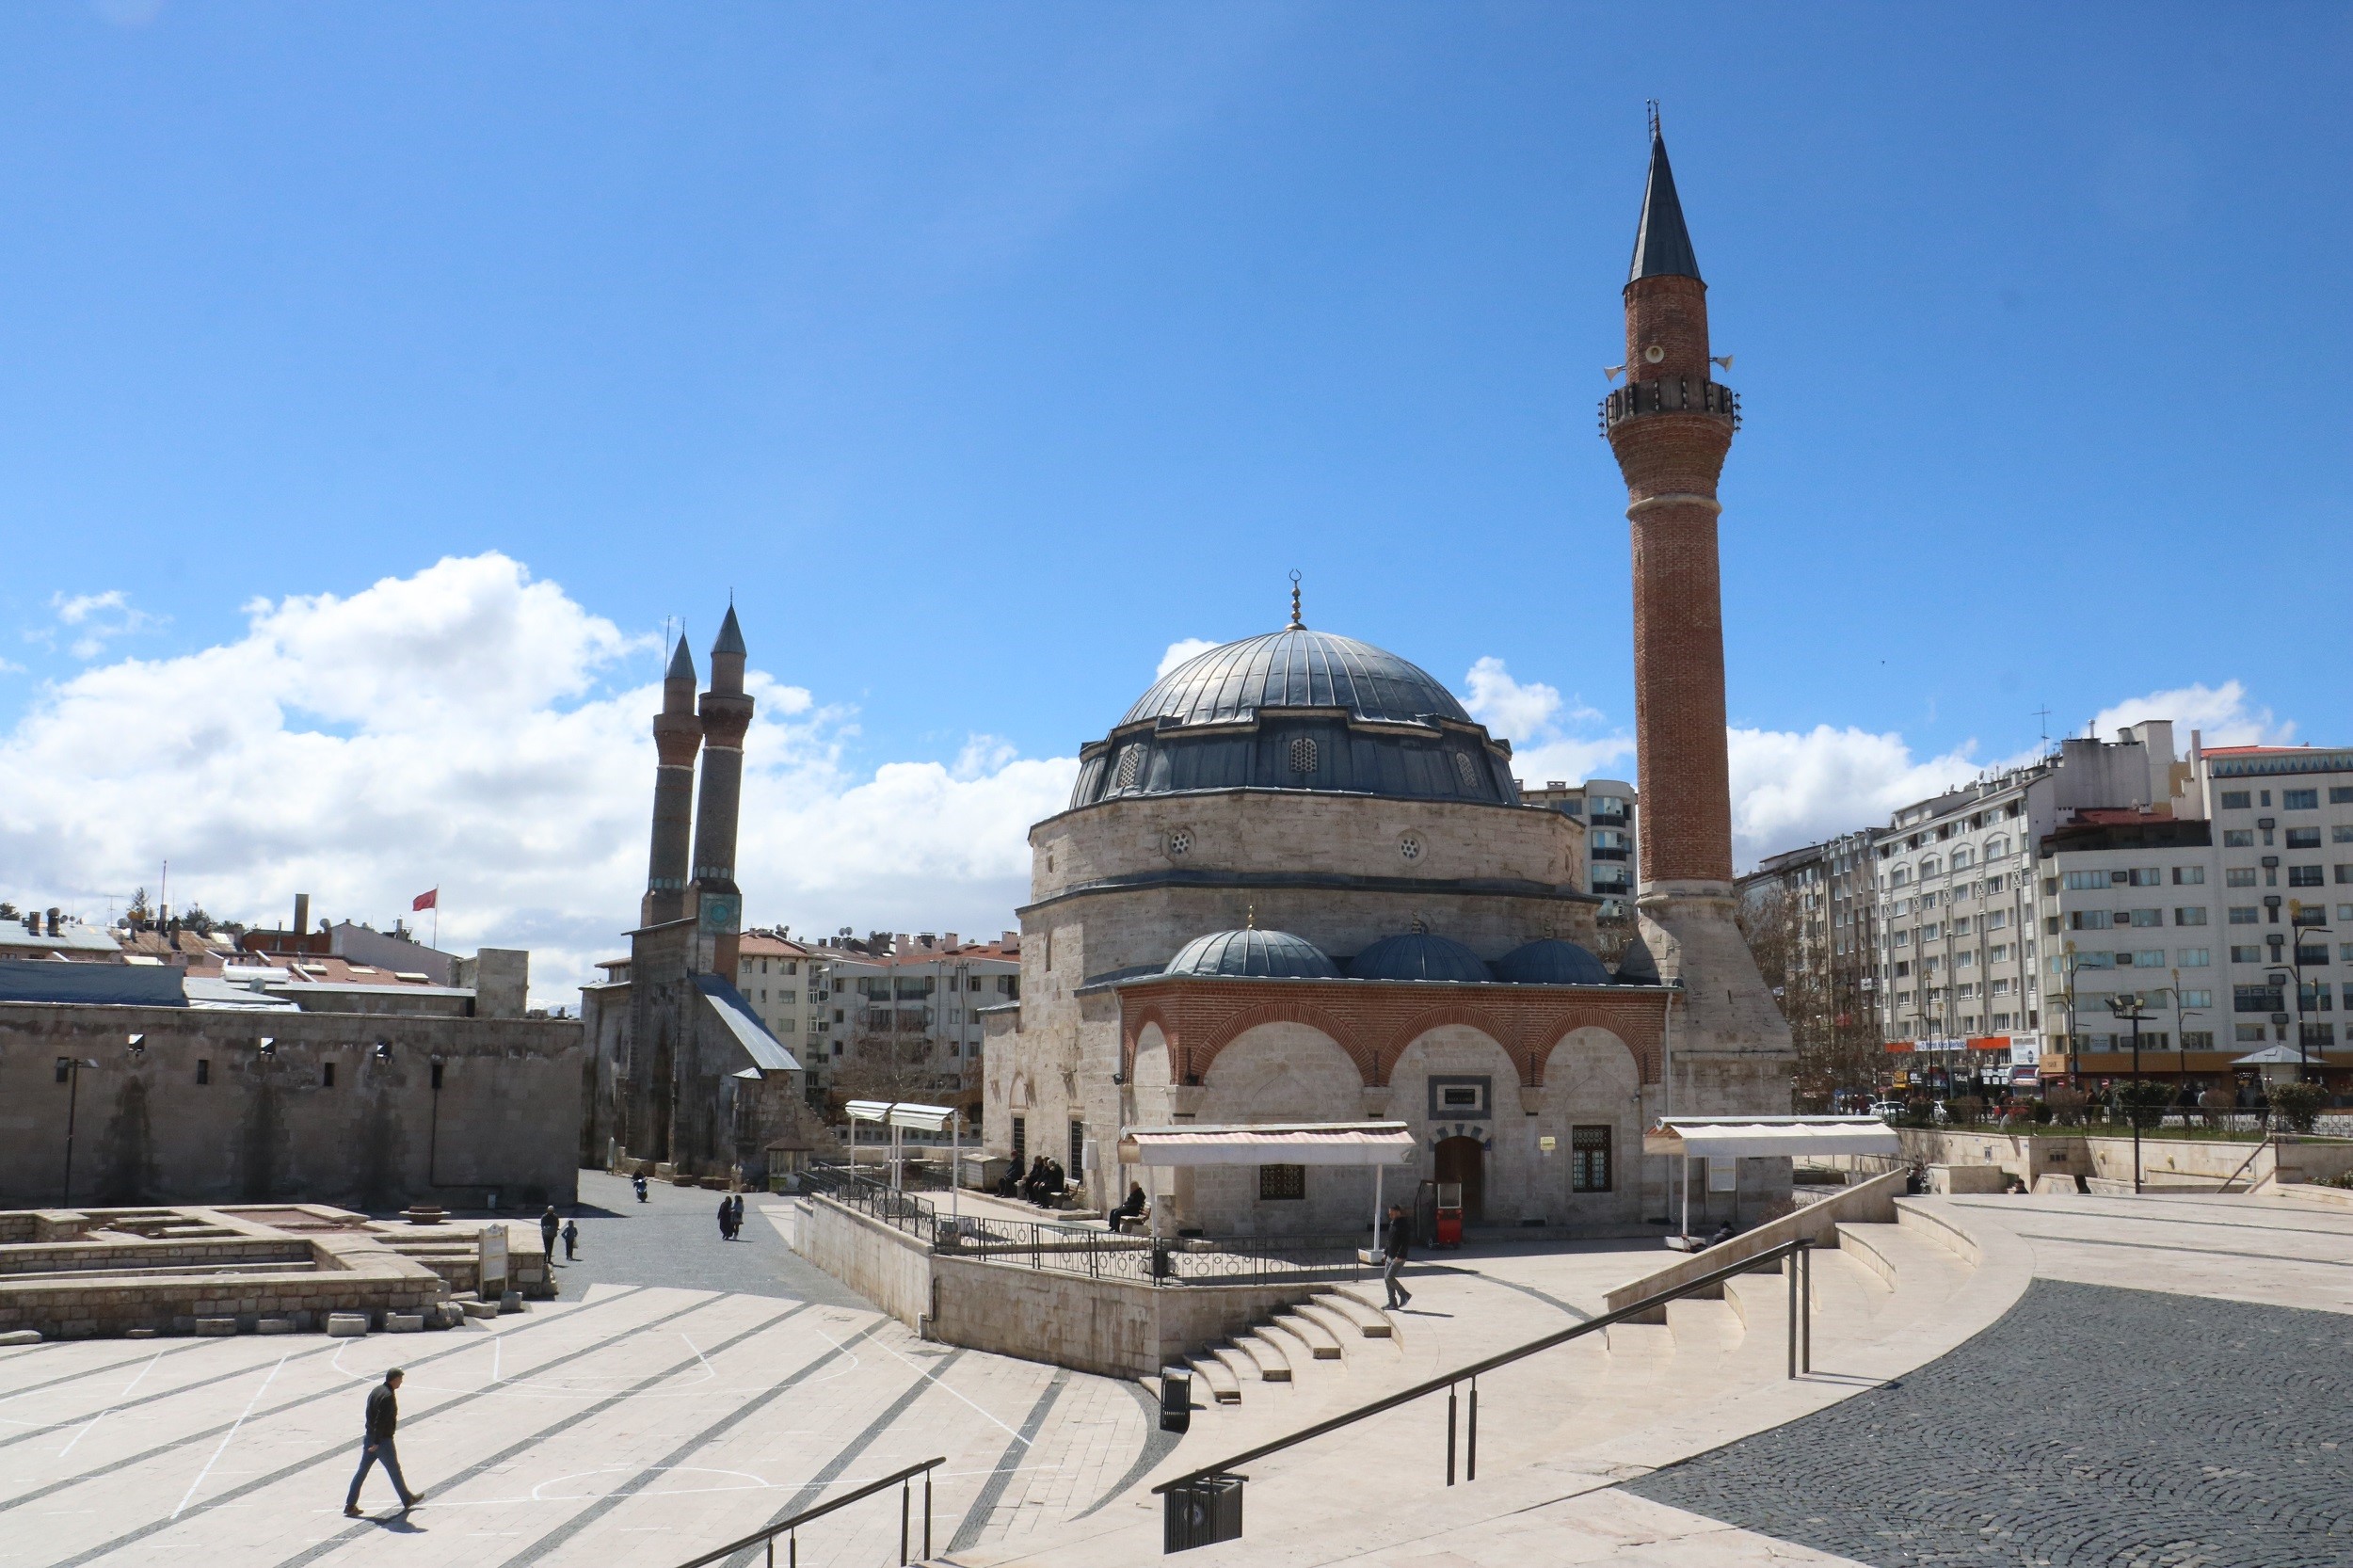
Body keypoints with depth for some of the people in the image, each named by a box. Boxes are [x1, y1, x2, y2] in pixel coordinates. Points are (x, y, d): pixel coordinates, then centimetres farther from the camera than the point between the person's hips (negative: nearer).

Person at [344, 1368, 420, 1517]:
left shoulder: (375, 1390, 8)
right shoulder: (388, 1396, -21)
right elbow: (381, 1420, -26)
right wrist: (377, 1442, -23)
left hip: (370, 1438, 8)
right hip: (383, 1440, -8)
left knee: (362, 1471, 10)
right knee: (394, 1470, 6)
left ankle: (350, 1506, 9)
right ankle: (407, 1500, 20)